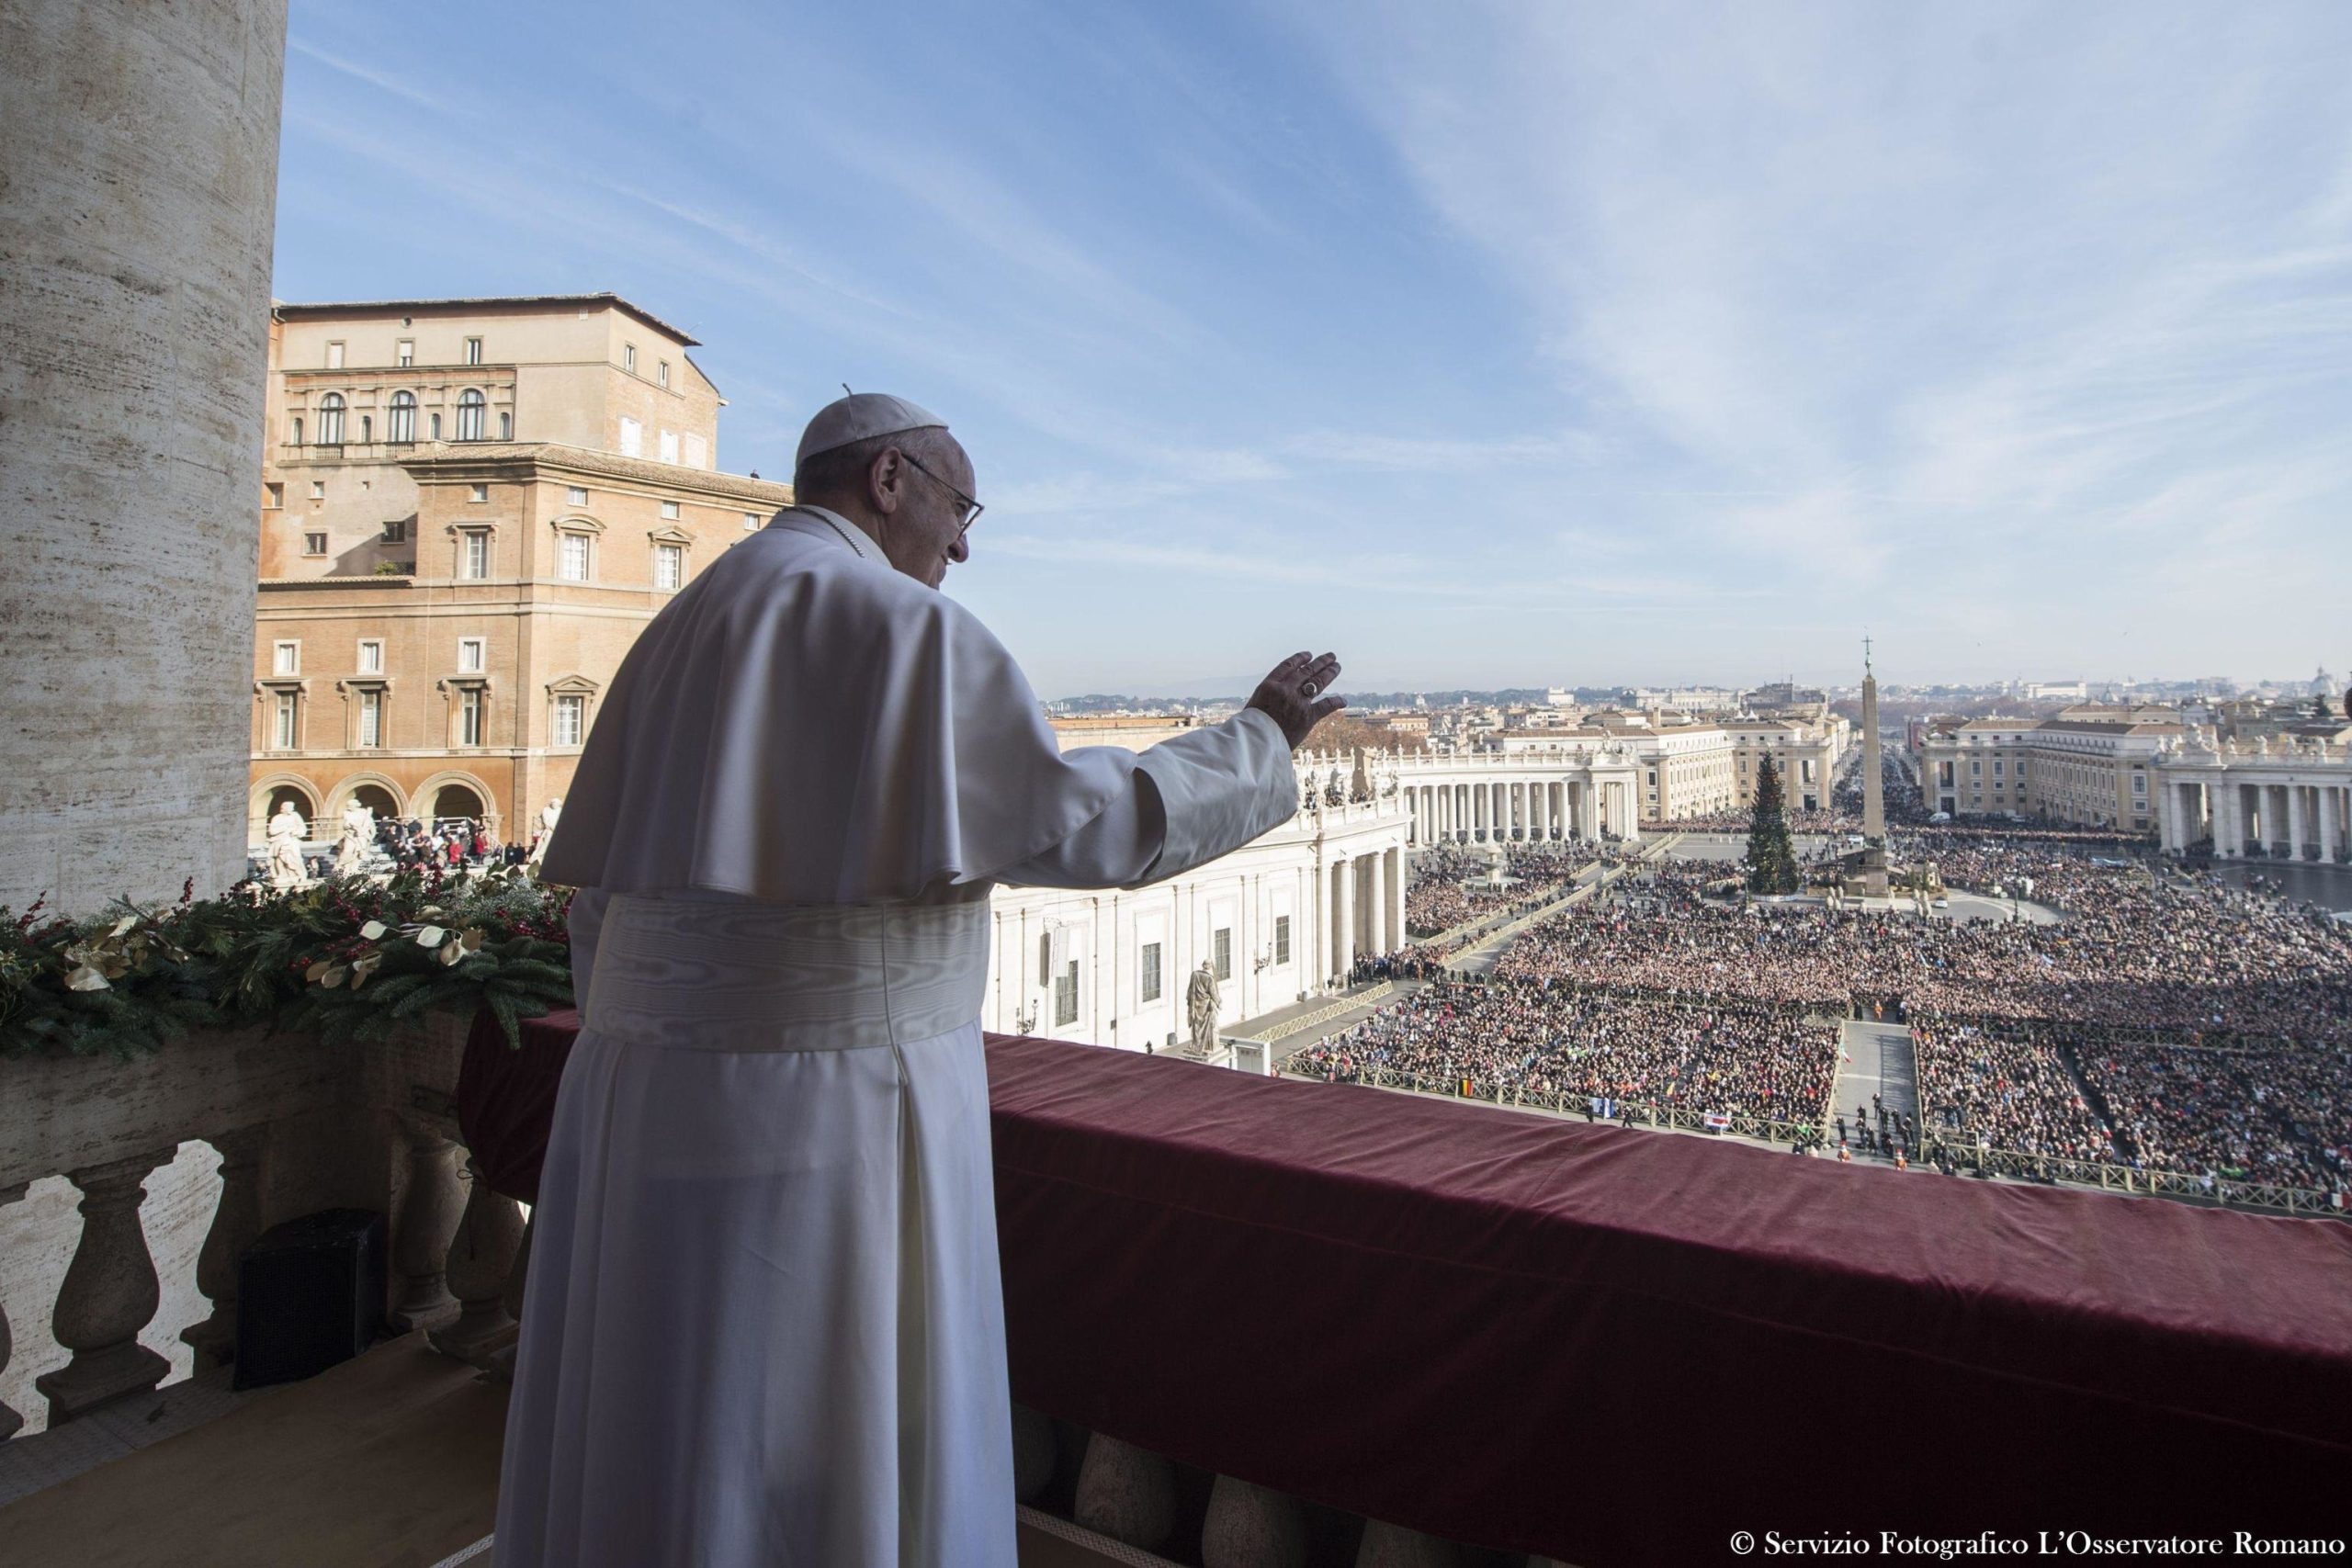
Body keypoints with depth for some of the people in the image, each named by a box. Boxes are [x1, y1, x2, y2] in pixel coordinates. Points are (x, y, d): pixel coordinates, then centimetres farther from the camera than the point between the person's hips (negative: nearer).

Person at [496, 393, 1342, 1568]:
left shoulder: (681, 631, 14)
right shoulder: (905, 626, -11)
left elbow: (602, 903, 14)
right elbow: (1085, 828, -14)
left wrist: (640, 1104, 22)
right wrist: (1259, 743, 1)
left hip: (661, 1101, 8)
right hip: (833, 1107, -8)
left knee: (657, 1468, 21)